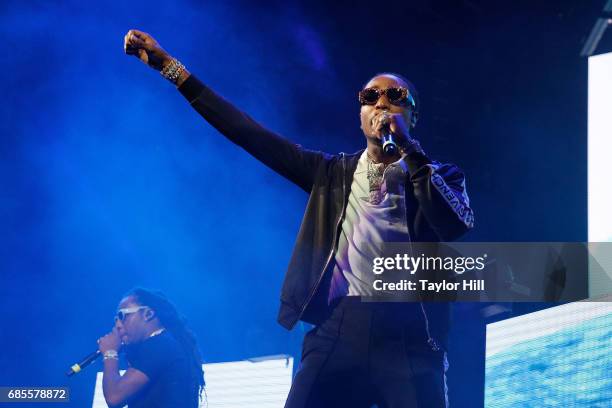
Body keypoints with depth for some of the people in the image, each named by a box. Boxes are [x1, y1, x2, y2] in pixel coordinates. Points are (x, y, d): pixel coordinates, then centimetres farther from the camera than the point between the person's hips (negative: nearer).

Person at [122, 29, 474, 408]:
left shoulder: (436, 177, 14)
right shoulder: (334, 172, 21)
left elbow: (457, 224, -8)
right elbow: (250, 134, 20)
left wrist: (409, 147, -7)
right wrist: (169, 65, 18)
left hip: (409, 336, -2)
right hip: (338, 330, 2)